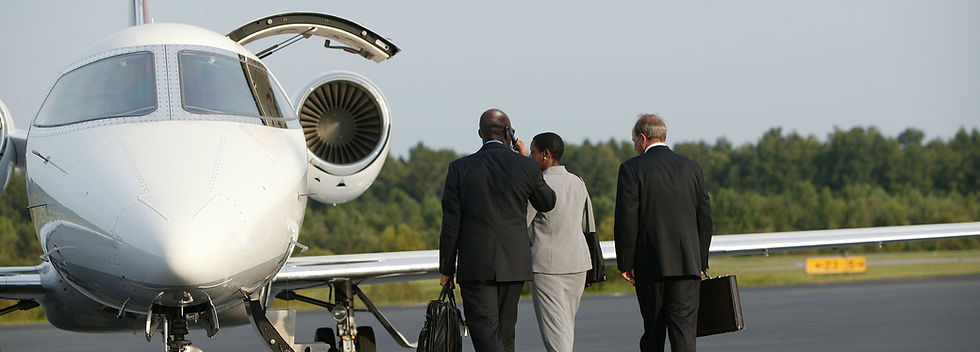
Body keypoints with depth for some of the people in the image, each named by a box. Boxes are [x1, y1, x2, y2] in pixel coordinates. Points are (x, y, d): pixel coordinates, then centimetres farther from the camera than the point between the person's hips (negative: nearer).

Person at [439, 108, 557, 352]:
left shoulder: (460, 168, -3)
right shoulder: (526, 167, -1)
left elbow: (451, 224, -3)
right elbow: (547, 203, 17)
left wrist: (447, 269, 5)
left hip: (475, 264, -2)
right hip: (514, 263, 2)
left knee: (484, 329, -7)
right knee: (504, 331, 13)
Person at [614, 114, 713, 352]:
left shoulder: (632, 169, -3)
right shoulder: (692, 168, 10)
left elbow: (626, 219, -9)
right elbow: (705, 218, 10)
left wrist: (625, 263, -3)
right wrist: (700, 261, 17)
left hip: (650, 265, -2)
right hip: (687, 263, 2)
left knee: (653, 331, 10)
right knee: (684, 328, -5)